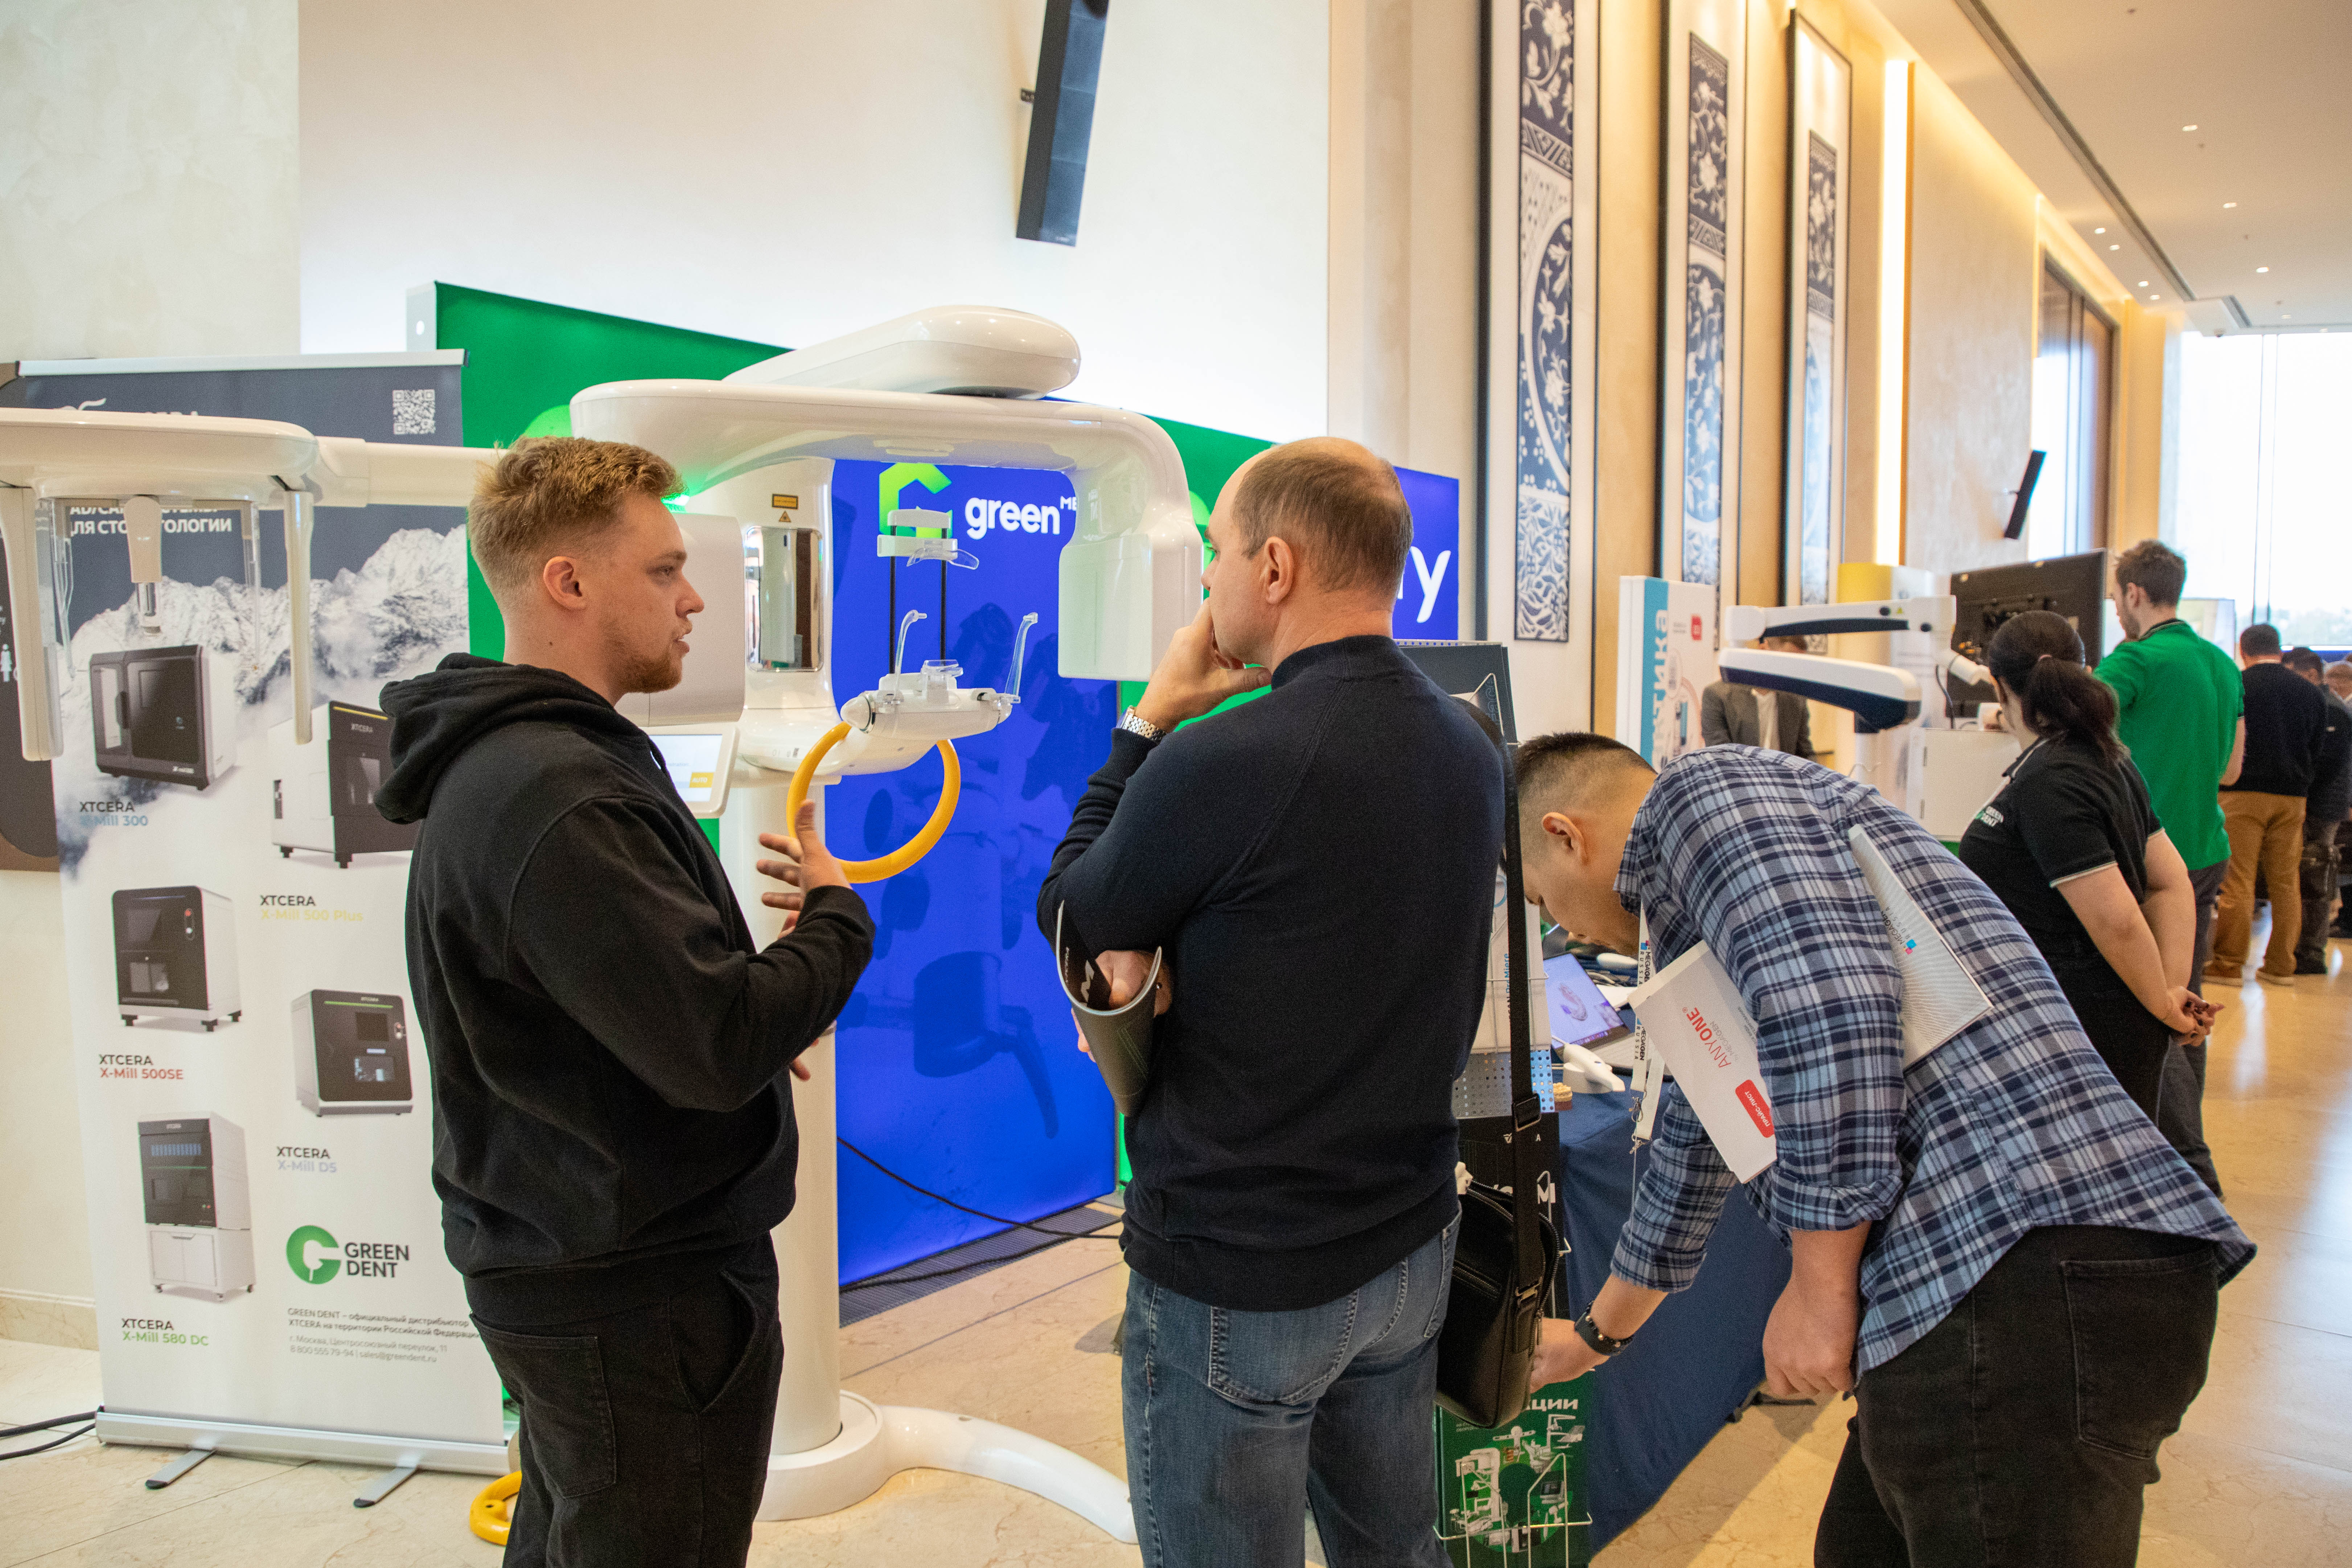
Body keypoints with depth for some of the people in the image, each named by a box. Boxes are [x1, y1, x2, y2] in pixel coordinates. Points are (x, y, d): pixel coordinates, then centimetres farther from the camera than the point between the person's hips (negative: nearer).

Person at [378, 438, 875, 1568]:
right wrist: (835, 911, -14)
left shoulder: (503, 765, 8)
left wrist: (757, 1010, 4)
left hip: (561, 1263, 10)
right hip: (641, 1299, -10)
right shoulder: (555, 800, -27)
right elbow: (724, 1045, -30)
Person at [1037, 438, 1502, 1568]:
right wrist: (1166, 952, -4)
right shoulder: (1467, 748, -1)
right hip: (1409, 1246, 7)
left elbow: (1068, 915, -8)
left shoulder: (1219, 763, -27)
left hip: (1239, 1281, -7)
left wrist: (1148, 723, -2)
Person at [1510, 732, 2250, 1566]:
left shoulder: (1705, 788, -2)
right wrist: (1596, 1334, 48)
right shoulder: (1689, 921, 29)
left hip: (2023, 1269, -11)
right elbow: (1694, 1141, 38)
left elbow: (1830, 989, -21)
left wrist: (1822, 1282, -15)